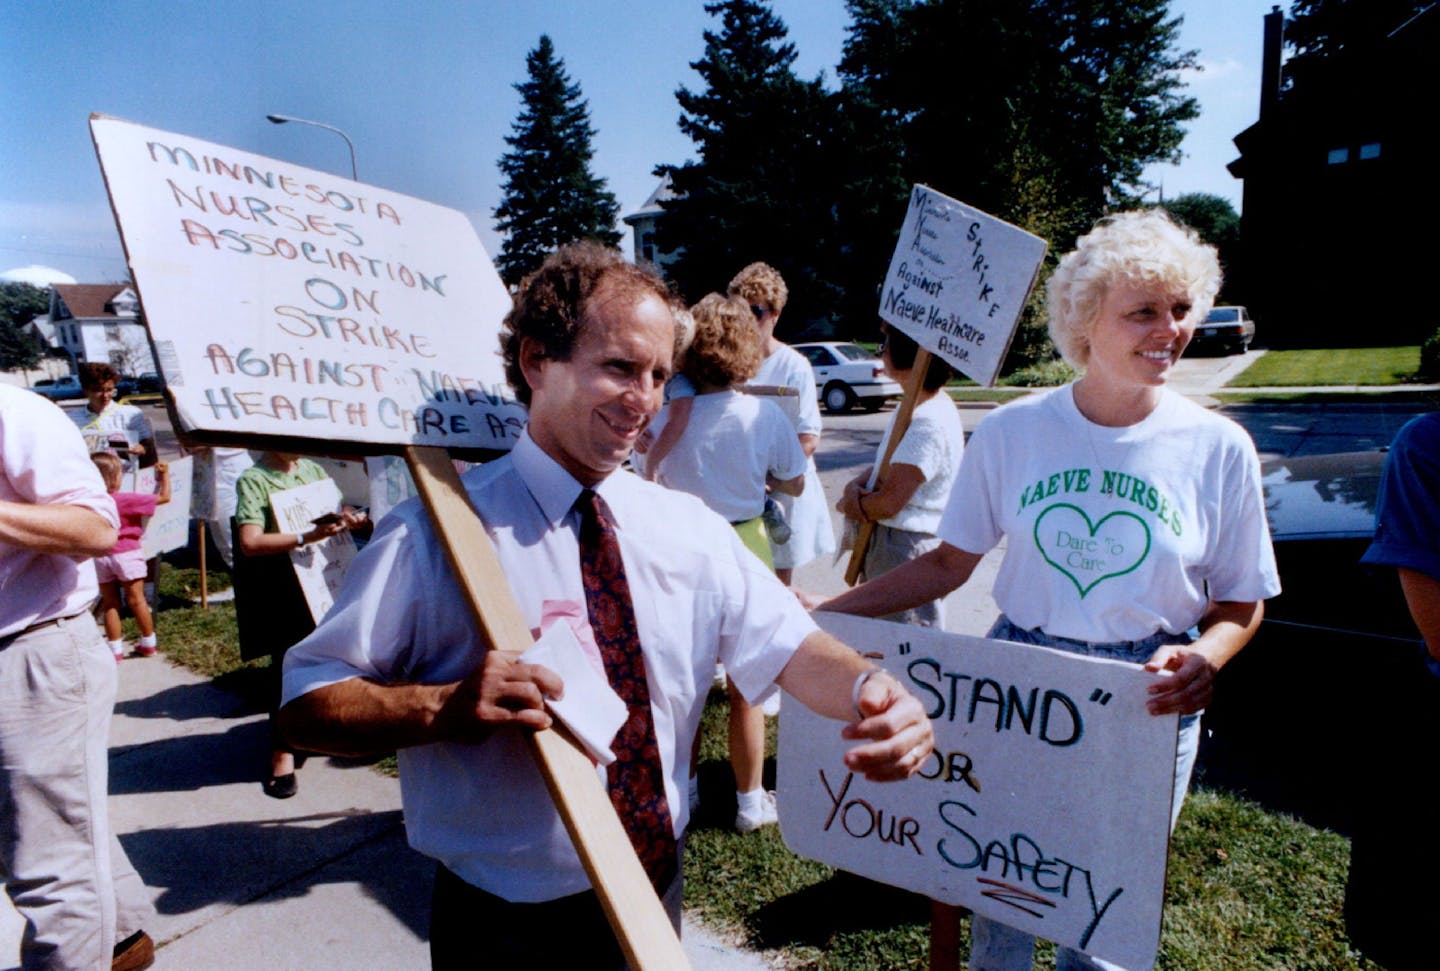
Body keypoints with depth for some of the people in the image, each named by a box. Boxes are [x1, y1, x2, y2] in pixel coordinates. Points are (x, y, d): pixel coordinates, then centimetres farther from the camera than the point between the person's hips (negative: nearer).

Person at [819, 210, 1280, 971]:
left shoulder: (1217, 448, -7)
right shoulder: (1012, 431, -7)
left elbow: (1242, 602, 2)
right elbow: (949, 564, 0)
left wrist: (1204, 659, -20)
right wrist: (828, 612, -9)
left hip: (1148, 704, 0)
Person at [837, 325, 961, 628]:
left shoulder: (928, 423, -23)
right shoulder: (913, 407, 10)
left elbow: (889, 502, -24)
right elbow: (884, 465, 16)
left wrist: (848, 503, -5)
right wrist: (856, 485, -5)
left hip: (909, 548, -10)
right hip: (887, 541, 10)